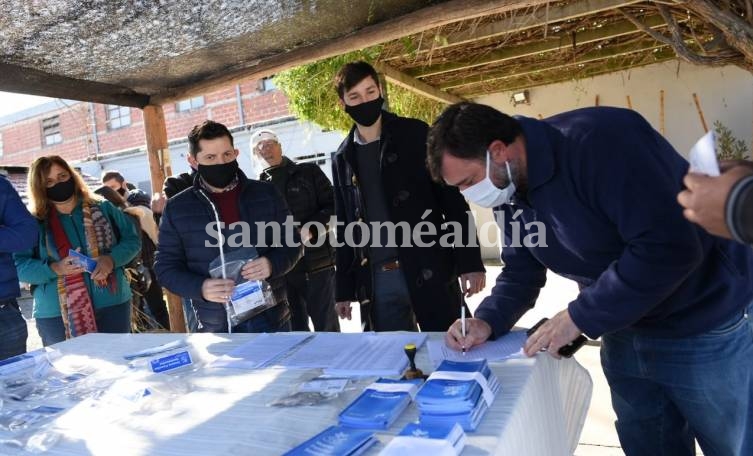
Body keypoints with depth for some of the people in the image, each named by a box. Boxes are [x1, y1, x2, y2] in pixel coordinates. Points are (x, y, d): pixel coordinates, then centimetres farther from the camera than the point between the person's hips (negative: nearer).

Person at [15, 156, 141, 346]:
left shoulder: (103, 209, 7)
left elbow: (132, 239, 6)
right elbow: (20, 267, -2)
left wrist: (112, 259, -13)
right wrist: (55, 269, -20)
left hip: (112, 307, 1)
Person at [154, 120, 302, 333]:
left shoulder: (266, 193, 1)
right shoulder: (177, 208, 0)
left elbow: (291, 242, 6)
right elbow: (166, 266, 3)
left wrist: (273, 264, -17)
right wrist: (200, 288, -17)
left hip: (271, 317, 1)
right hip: (216, 326, 0)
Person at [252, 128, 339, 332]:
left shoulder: (308, 172, 4)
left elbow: (333, 207, 0)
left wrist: (311, 229, -16)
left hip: (317, 264, -3)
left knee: (326, 325, 3)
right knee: (294, 329, 11)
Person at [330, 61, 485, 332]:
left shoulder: (415, 134, 1)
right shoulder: (343, 159, 12)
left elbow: (453, 198, -3)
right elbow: (345, 226, 15)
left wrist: (469, 261, -11)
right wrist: (344, 288, 12)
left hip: (428, 270, -3)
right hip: (376, 280, 3)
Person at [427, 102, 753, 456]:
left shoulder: (600, 141, -30)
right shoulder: (509, 190, -3)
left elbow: (670, 248, -34)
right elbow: (520, 273, 4)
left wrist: (580, 317, -28)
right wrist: (487, 321, -14)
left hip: (710, 330, -7)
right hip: (626, 331, 7)